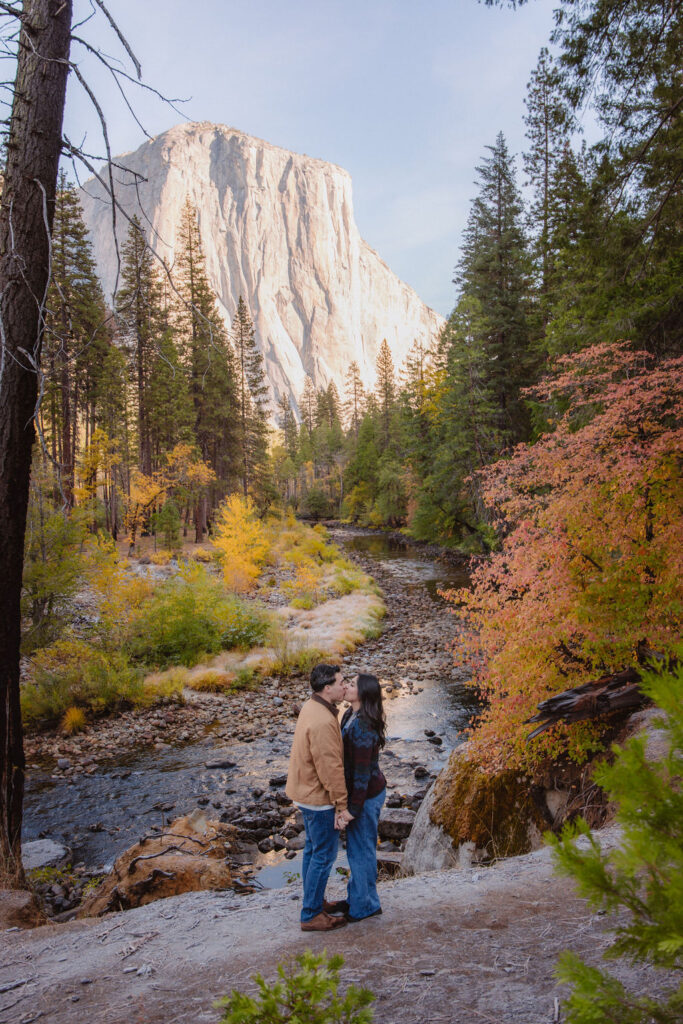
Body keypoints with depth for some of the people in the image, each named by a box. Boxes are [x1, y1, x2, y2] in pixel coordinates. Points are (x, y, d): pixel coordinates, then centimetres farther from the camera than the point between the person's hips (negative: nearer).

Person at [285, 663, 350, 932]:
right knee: (324, 854, 3)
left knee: (313, 848, 22)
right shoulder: (322, 722, -30)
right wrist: (342, 804, -19)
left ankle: (314, 901, 37)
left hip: (306, 791, 10)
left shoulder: (312, 706, 3)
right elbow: (330, 768, -27)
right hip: (318, 797, -10)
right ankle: (312, 915, 14)